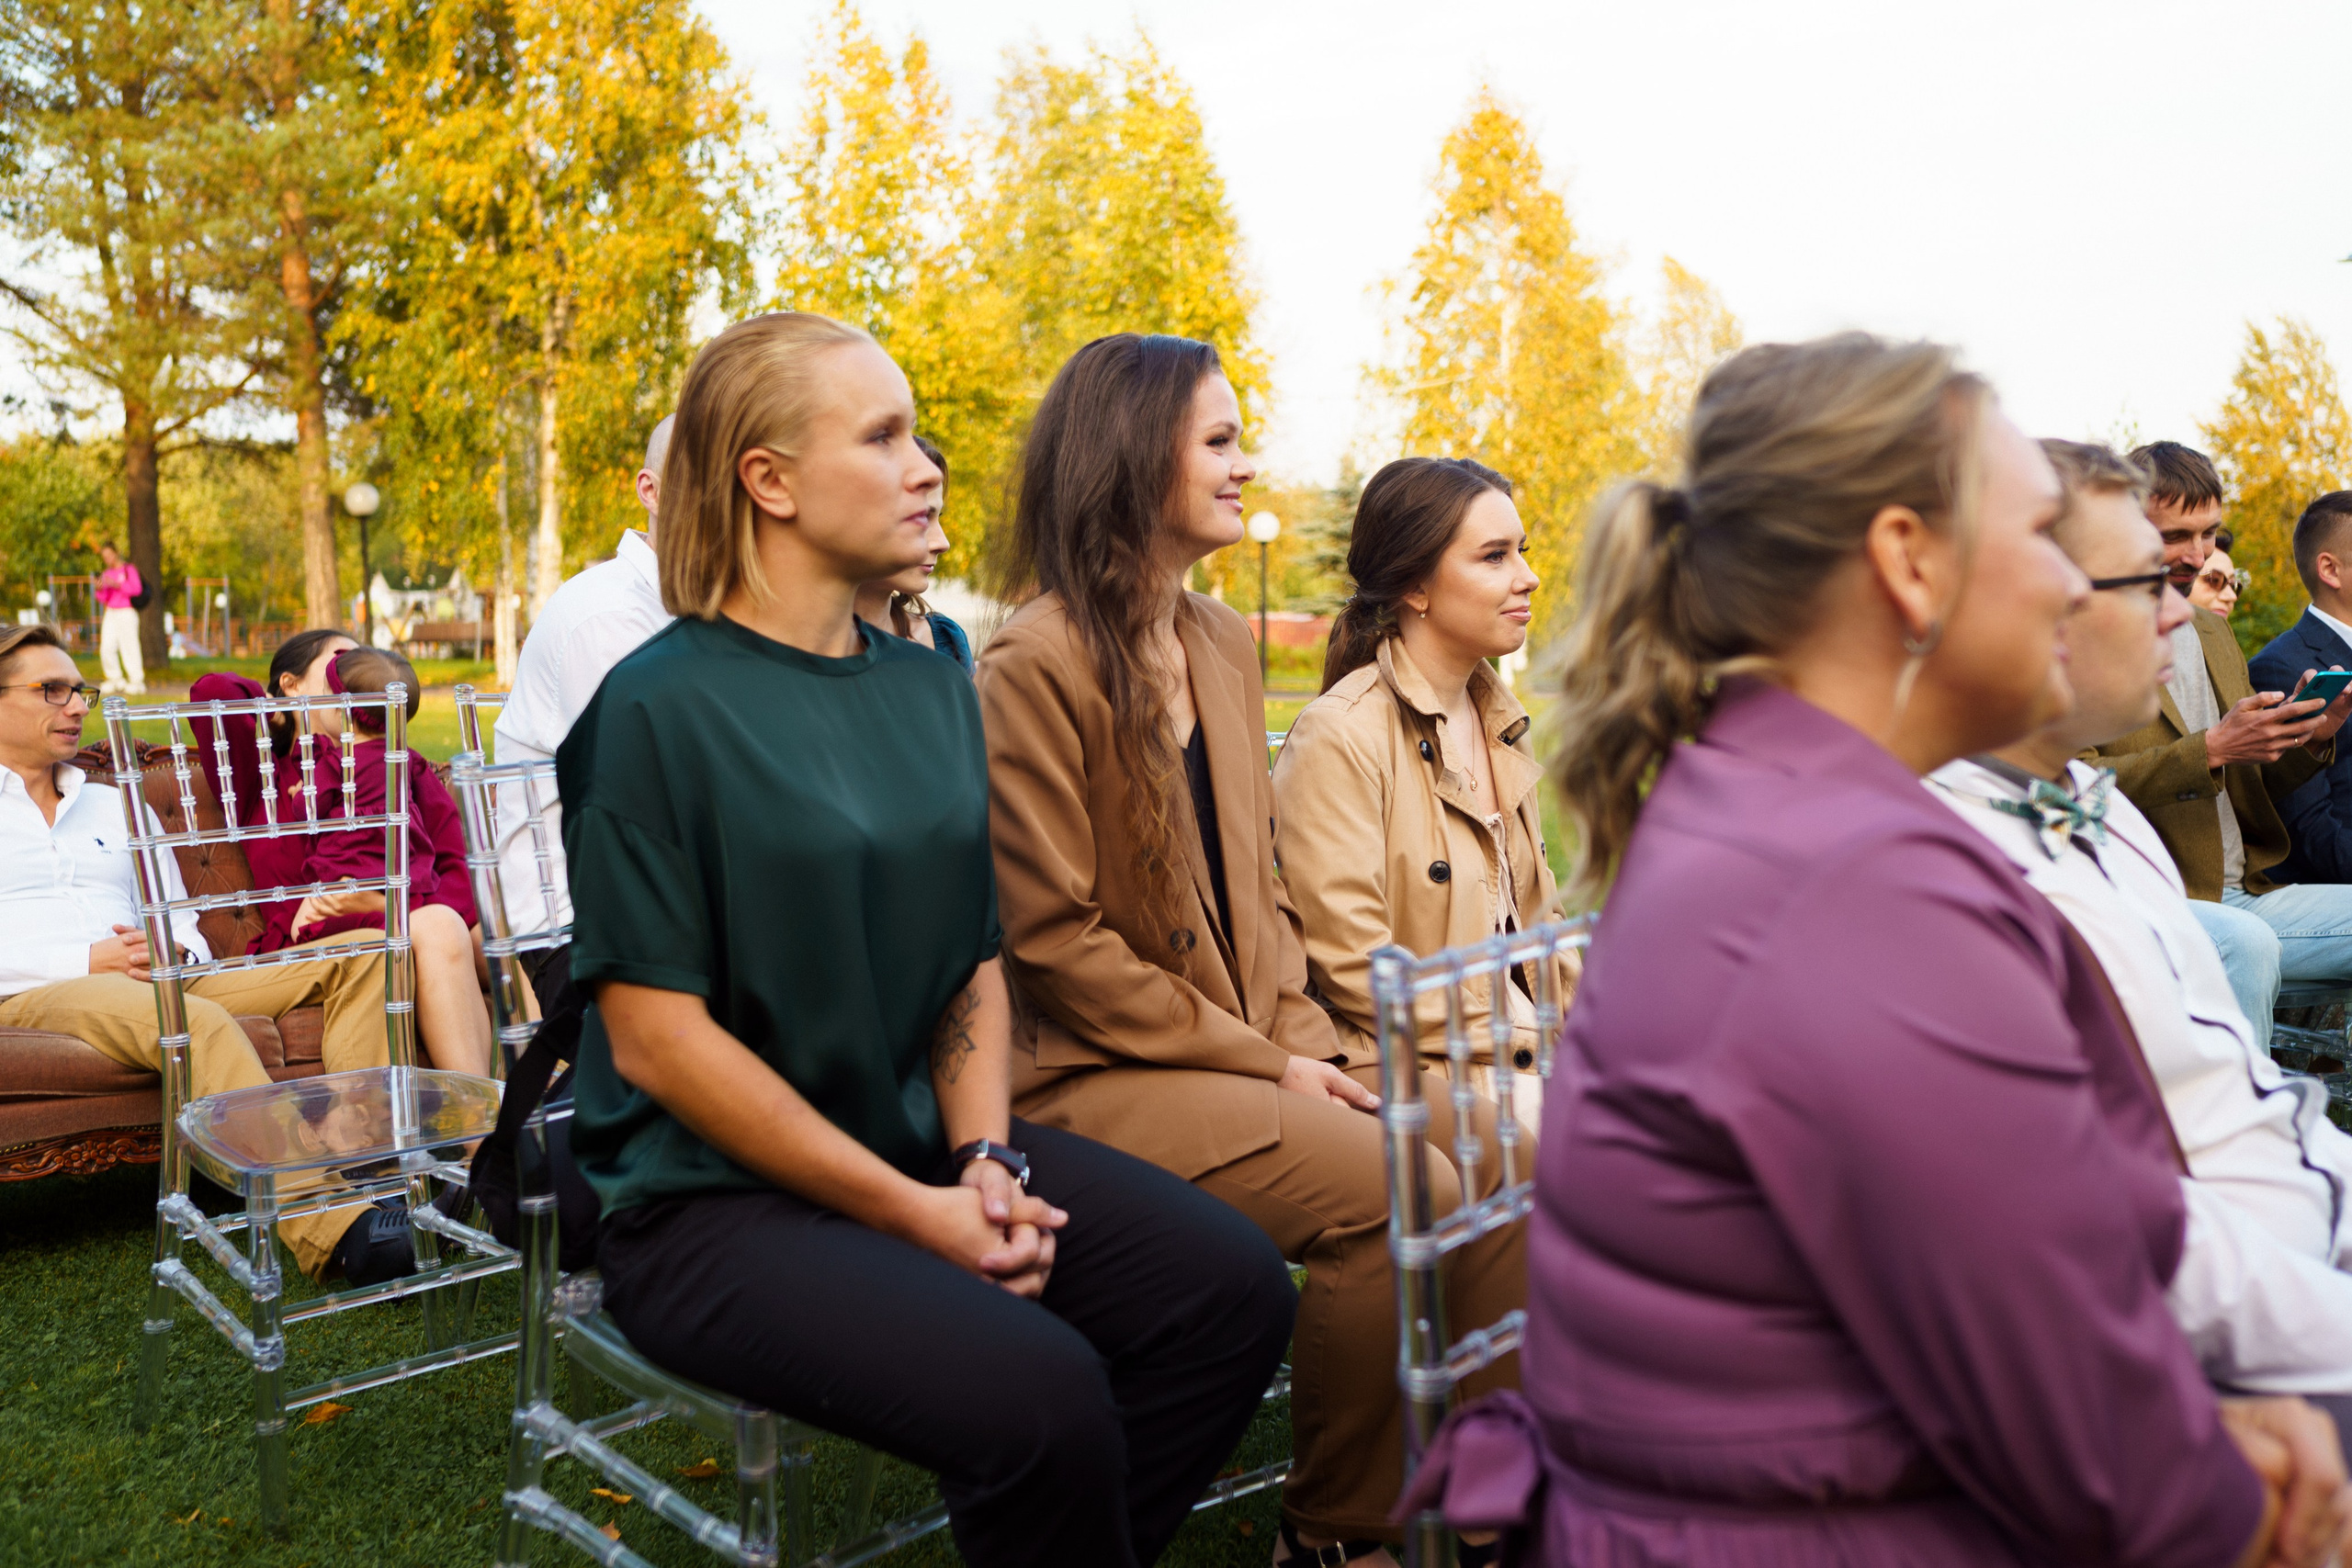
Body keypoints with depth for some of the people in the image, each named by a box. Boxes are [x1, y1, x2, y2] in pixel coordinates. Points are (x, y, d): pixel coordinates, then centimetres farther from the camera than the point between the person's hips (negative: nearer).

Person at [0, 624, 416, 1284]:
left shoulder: (115, 805, 31)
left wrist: (178, 951, -1)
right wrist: (89, 961, -12)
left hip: (162, 982, 6)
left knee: (360, 956, -14)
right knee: (199, 1024, -40)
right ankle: (335, 1234, -54)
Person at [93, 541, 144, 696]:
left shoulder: (129, 570, 0)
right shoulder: (106, 573, 16)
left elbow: (136, 589, -14)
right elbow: (102, 599, 15)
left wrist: (116, 584, -21)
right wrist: (99, 589, -5)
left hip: (127, 612, -6)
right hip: (110, 613, 6)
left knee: (129, 647, -10)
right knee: (106, 648, -1)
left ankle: (137, 682, -10)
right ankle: (115, 679, 9)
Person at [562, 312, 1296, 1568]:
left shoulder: (934, 690, 7)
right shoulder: (661, 706, -12)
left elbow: (975, 960, 11)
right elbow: (655, 1037, -14)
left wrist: (986, 1158, -6)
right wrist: (914, 1214, -15)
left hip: (919, 1141, 7)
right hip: (718, 1198, -6)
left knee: (1234, 1290, -8)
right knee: (1040, 1394, -26)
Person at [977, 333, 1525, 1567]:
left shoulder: (1224, 645, 12)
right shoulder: (1035, 667, -13)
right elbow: (1054, 941, -15)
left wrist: (1303, 1035, 0)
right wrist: (1262, 1063, -13)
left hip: (1250, 1047, 8)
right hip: (1097, 1074, -8)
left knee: (1499, 1154, -7)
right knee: (1396, 1194, -23)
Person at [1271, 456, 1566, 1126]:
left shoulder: (1499, 722, 14)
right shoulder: (1336, 736, -12)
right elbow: (1353, 969, -15)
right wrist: (1518, 1045, -15)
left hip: (1523, 1046, 8)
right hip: (1416, 1072, -8)